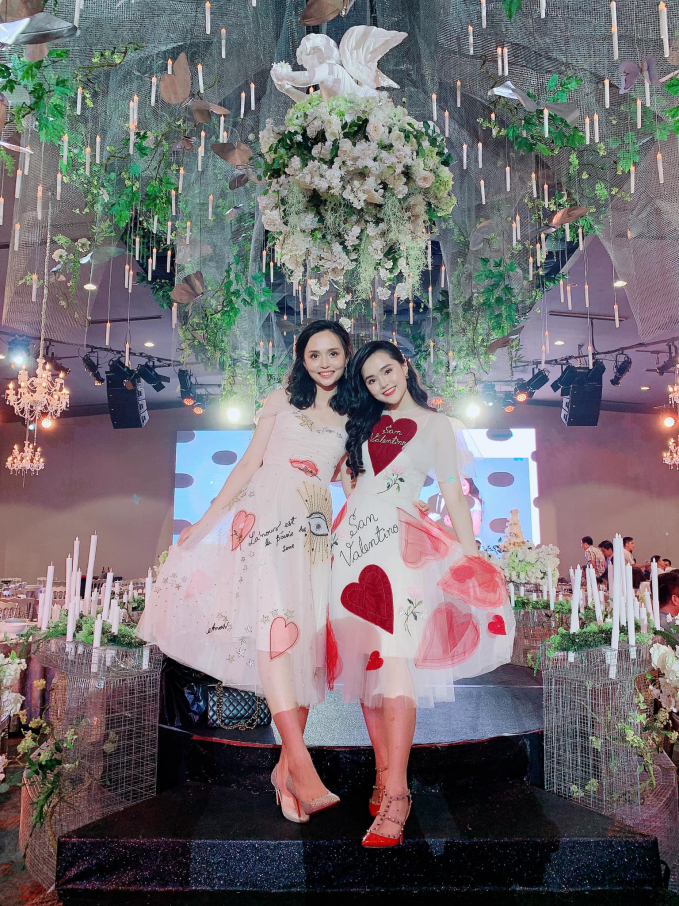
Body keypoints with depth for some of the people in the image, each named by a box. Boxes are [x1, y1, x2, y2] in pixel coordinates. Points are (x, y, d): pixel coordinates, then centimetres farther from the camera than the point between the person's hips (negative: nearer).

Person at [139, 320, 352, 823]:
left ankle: (286, 765, 4)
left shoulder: (353, 417, 16)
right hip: (267, 516, -2)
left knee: (310, 635, -4)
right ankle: (301, 763, -23)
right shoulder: (282, 401, 12)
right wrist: (207, 519, 6)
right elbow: (249, 464, 10)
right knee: (275, 620, -21)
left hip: (317, 529, 3)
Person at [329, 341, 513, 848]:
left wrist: (471, 554, -2)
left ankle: (396, 795, -17)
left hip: (399, 539, -4)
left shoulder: (435, 424, 9)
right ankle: (385, 777, 13)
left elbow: (453, 494, 5)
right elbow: (345, 463, 34)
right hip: (355, 536, 5)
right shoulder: (363, 423, 20)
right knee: (363, 659, 2)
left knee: (393, 659, -18)